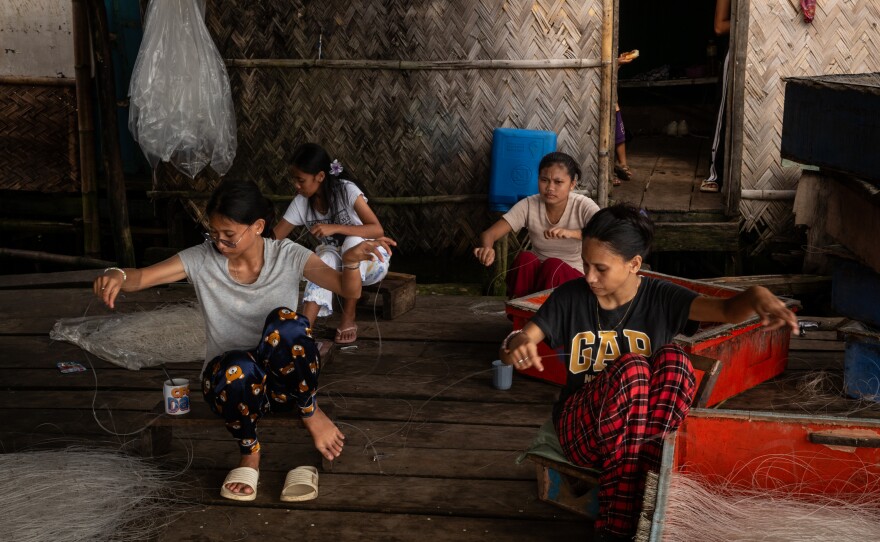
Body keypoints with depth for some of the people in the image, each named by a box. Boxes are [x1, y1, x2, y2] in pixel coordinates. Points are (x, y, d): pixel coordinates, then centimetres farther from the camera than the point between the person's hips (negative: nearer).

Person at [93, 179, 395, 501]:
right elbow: (140, 278, -9)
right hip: (230, 380, 1)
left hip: (285, 380, -1)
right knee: (238, 367, -38)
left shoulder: (288, 256, -8)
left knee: (284, 320, -34)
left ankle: (311, 414, -7)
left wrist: (351, 260, -38)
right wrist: (117, 275, -34)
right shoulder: (201, 259, -5)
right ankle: (249, 454, -5)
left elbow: (349, 290, -16)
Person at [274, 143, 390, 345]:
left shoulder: (347, 190, -20)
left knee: (352, 241, -36)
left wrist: (335, 228, -35)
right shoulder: (301, 203, -7)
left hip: (372, 260, -3)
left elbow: (378, 230, -26)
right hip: (337, 260, 3)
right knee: (326, 256, -32)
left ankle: (348, 319, -23)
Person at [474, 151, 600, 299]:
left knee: (553, 265, -34)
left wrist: (571, 233, -49)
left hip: (572, 278, -1)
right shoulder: (529, 205, -10)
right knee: (525, 258, -31)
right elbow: (489, 234, -17)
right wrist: (486, 248, -43)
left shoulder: (583, 206, -15)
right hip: (537, 275, 1)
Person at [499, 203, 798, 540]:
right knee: (631, 368, -32)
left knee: (673, 358, -28)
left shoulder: (660, 297, -6)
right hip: (582, 425, -1)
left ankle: (647, 501, -34)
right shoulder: (570, 297, -5)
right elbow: (512, 348, -8)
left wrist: (757, 295, -43)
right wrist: (517, 344, -33)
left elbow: (728, 310, -19)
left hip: (645, 424, 1)